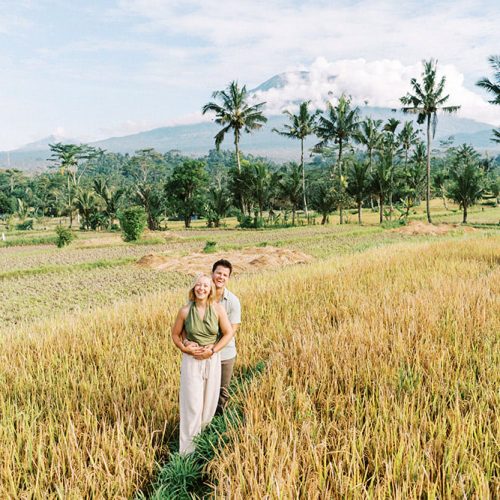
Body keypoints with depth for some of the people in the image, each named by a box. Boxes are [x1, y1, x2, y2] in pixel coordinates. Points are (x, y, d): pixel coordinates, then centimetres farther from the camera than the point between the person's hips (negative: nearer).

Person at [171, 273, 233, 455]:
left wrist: (212, 350, -12)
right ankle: (188, 449, 11)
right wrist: (185, 348, -14)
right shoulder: (185, 311, -8)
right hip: (191, 360, -1)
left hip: (212, 359, 1)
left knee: (209, 400, 12)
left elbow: (228, 333, -3)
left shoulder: (218, 309, -8)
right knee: (192, 404, 0)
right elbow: (175, 334, 3)